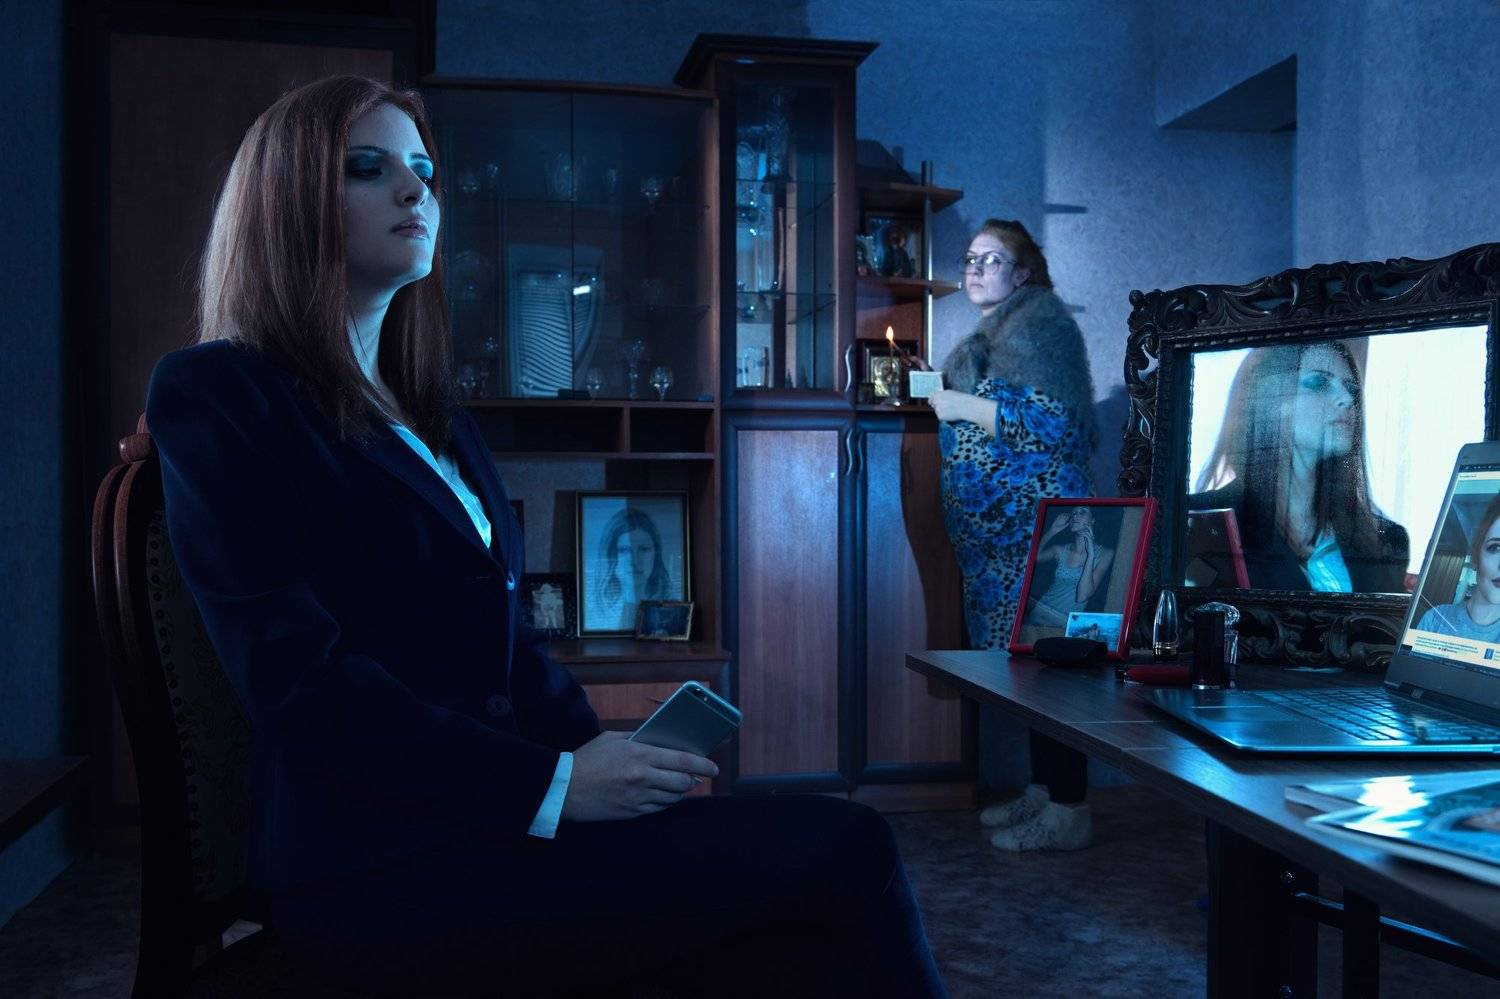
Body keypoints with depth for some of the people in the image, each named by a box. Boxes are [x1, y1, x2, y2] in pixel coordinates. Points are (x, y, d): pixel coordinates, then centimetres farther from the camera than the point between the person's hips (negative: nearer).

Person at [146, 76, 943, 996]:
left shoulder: (436, 420, 20)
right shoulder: (215, 396, -3)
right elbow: (300, 678, -14)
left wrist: (606, 759, -1)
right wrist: (556, 789, -18)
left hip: (490, 819, 7)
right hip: (379, 865, -6)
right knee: (841, 853, -20)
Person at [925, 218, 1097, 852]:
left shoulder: (1036, 325, -9)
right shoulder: (991, 334, 21)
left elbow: (1051, 424, -20)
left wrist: (965, 406, -15)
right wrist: (945, 394, 17)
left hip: (1033, 525, -10)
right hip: (998, 530, 10)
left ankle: (1067, 811, -3)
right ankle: (1042, 792, 20)